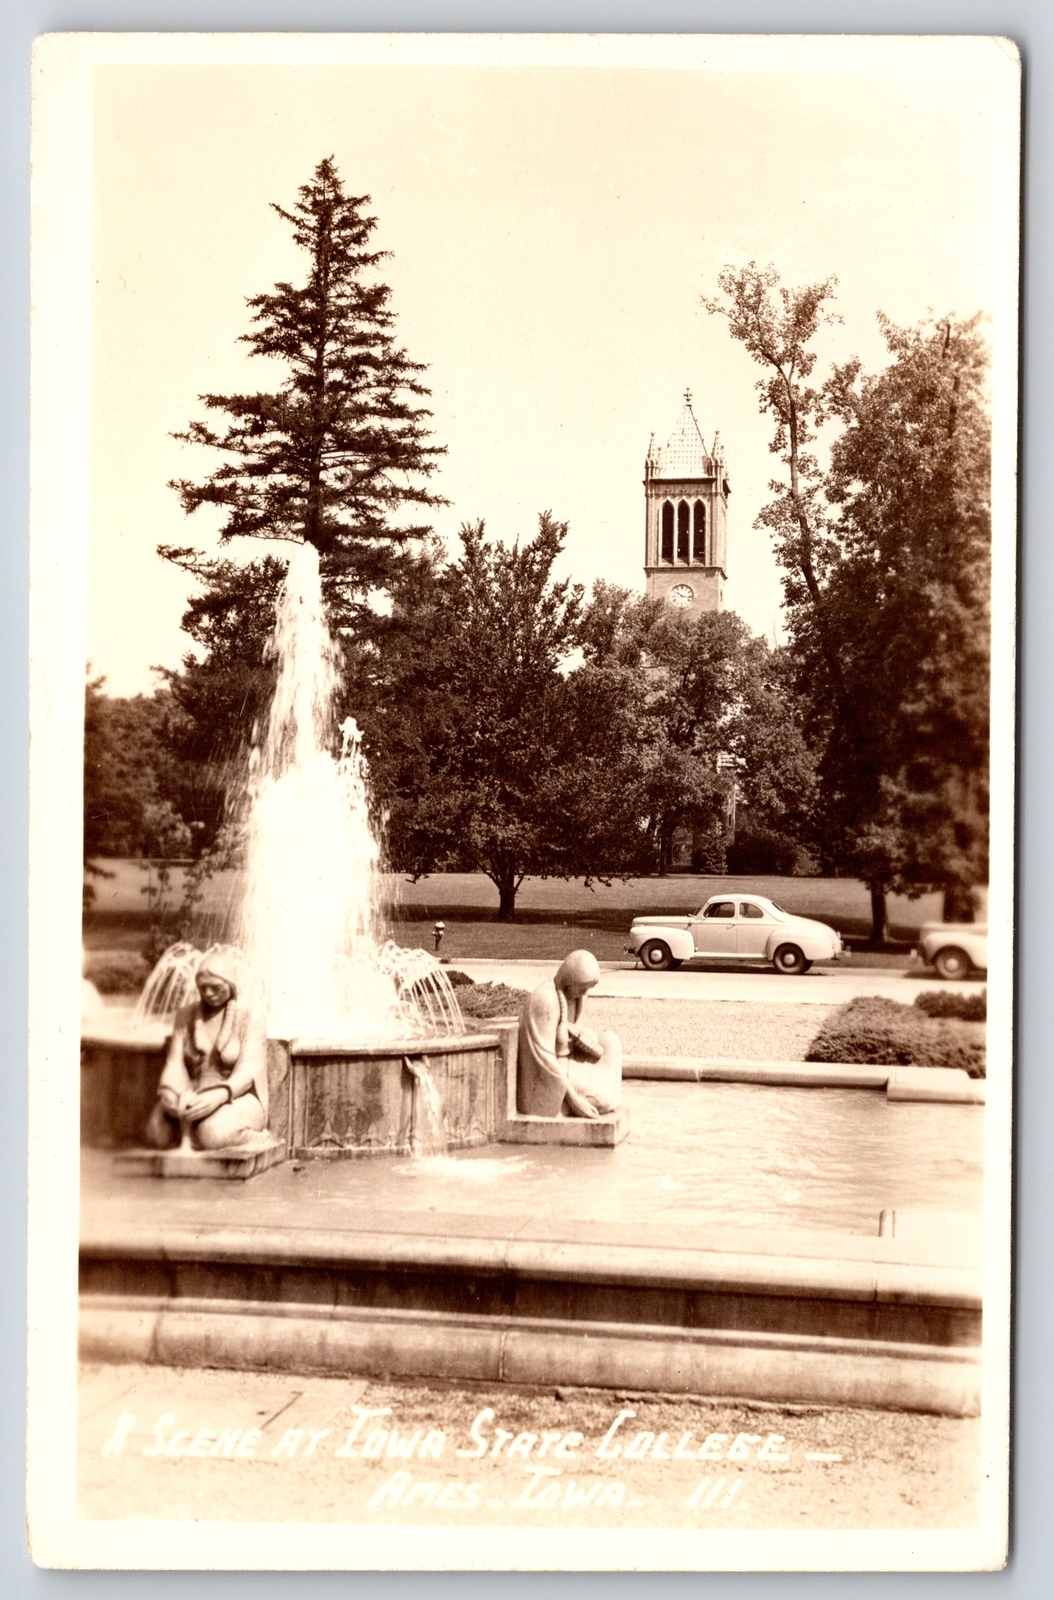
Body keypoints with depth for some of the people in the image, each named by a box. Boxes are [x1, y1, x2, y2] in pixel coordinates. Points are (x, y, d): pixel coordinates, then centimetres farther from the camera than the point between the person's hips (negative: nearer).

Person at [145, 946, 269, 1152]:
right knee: (158, 1132, -28)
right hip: (194, 1095, 4)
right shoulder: (186, 1015, 9)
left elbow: (247, 1072, -13)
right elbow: (175, 1062, 1)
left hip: (237, 1098, -4)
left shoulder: (249, 1018, -3)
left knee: (213, 1135, -37)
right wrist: (171, 1092, -23)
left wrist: (219, 1096, -33)